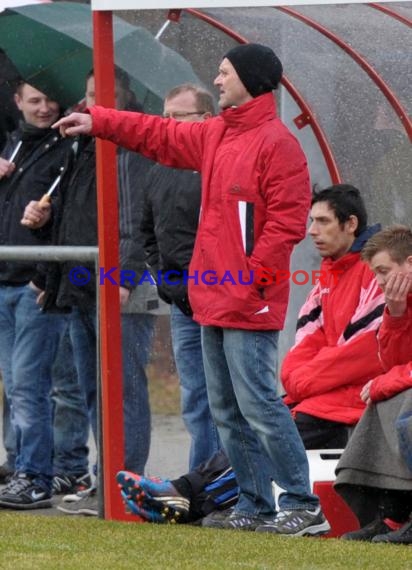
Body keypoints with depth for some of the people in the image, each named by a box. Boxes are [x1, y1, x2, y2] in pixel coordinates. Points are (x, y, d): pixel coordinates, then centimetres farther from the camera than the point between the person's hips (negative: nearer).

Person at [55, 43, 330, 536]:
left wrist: (251, 279, -19)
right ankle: (255, 508, 16)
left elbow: (286, 220, -18)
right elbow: (162, 137, 28)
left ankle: (302, 506, -6)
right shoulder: (215, 135, 14)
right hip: (212, 301, 10)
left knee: (257, 405, -11)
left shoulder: (276, 144, -13)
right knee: (227, 412, 11)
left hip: (249, 307, -10)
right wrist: (99, 122, 28)